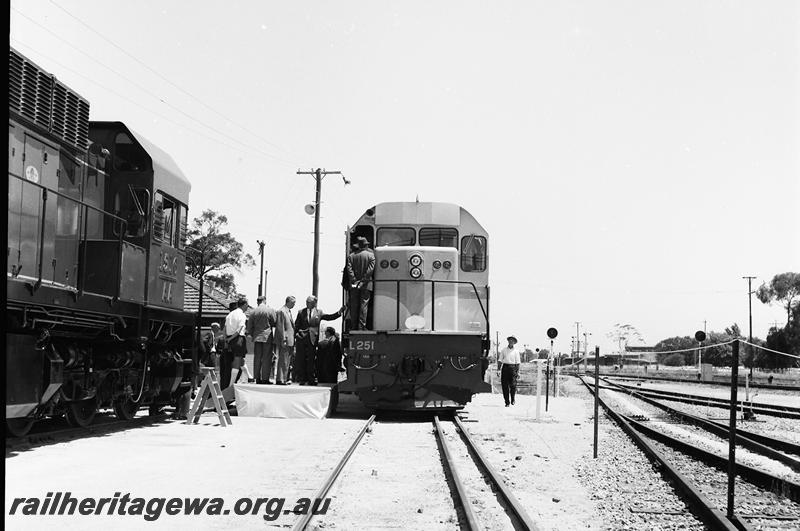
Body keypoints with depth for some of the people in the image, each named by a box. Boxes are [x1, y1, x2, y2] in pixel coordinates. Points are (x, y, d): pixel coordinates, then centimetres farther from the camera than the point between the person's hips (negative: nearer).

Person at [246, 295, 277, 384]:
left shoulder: (253, 312, 3)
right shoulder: (270, 310, -6)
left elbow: (249, 326, 6)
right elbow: (275, 323, -1)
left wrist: (252, 335, 18)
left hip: (256, 337, 3)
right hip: (267, 337, -3)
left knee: (257, 358, 8)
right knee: (266, 358, -1)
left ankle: (257, 378, 8)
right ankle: (265, 378, -3)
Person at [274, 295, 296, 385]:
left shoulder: (288, 311, 18)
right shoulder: (281, 311, -12)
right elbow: (280, 327, -16)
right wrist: (283, 340, -19)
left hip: (290, 340, 10)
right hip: (285, 340, -10)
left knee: (287, 361, 12)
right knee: (283, 361, -7)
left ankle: (285, 379, 17)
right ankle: (280, 379, -5)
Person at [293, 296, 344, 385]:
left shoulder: (319, 312, 7)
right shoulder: (301, 312, 6)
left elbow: (330, 317, 7)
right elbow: (296, 326, 8)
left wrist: (339, 312, -3)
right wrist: (297, 334, -5)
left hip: (313, 339, 0)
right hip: (302, 339, 0)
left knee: (311, 360, 2)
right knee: (301, 359, 0)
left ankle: (311, 380, 8)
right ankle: (301, 379, 7)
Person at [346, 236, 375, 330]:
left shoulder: (351, 256, 5)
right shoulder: (370, 255, -3)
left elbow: (349, 269, -5)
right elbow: (370, 269, -12)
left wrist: (354, 280, -8)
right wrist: (363, 281, -11)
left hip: (354, 286, 2)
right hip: (366, 285, -2)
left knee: (354, 305, 8)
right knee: (364, 305, -1)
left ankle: (353, 327, 9)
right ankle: (361, 326, -6)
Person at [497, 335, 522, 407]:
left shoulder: (516, 351, 8)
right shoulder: (504, 350, 10)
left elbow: (517, 362, 5)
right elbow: (500, 360, 9)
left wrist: (518, 372, -2)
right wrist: (498, 369, -2)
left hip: (512, 367, -1)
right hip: (505, 367, 1)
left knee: (513, 385, -11)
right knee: (505, 385, -1)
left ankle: (512, 399, 13)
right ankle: (507, 402, 6)